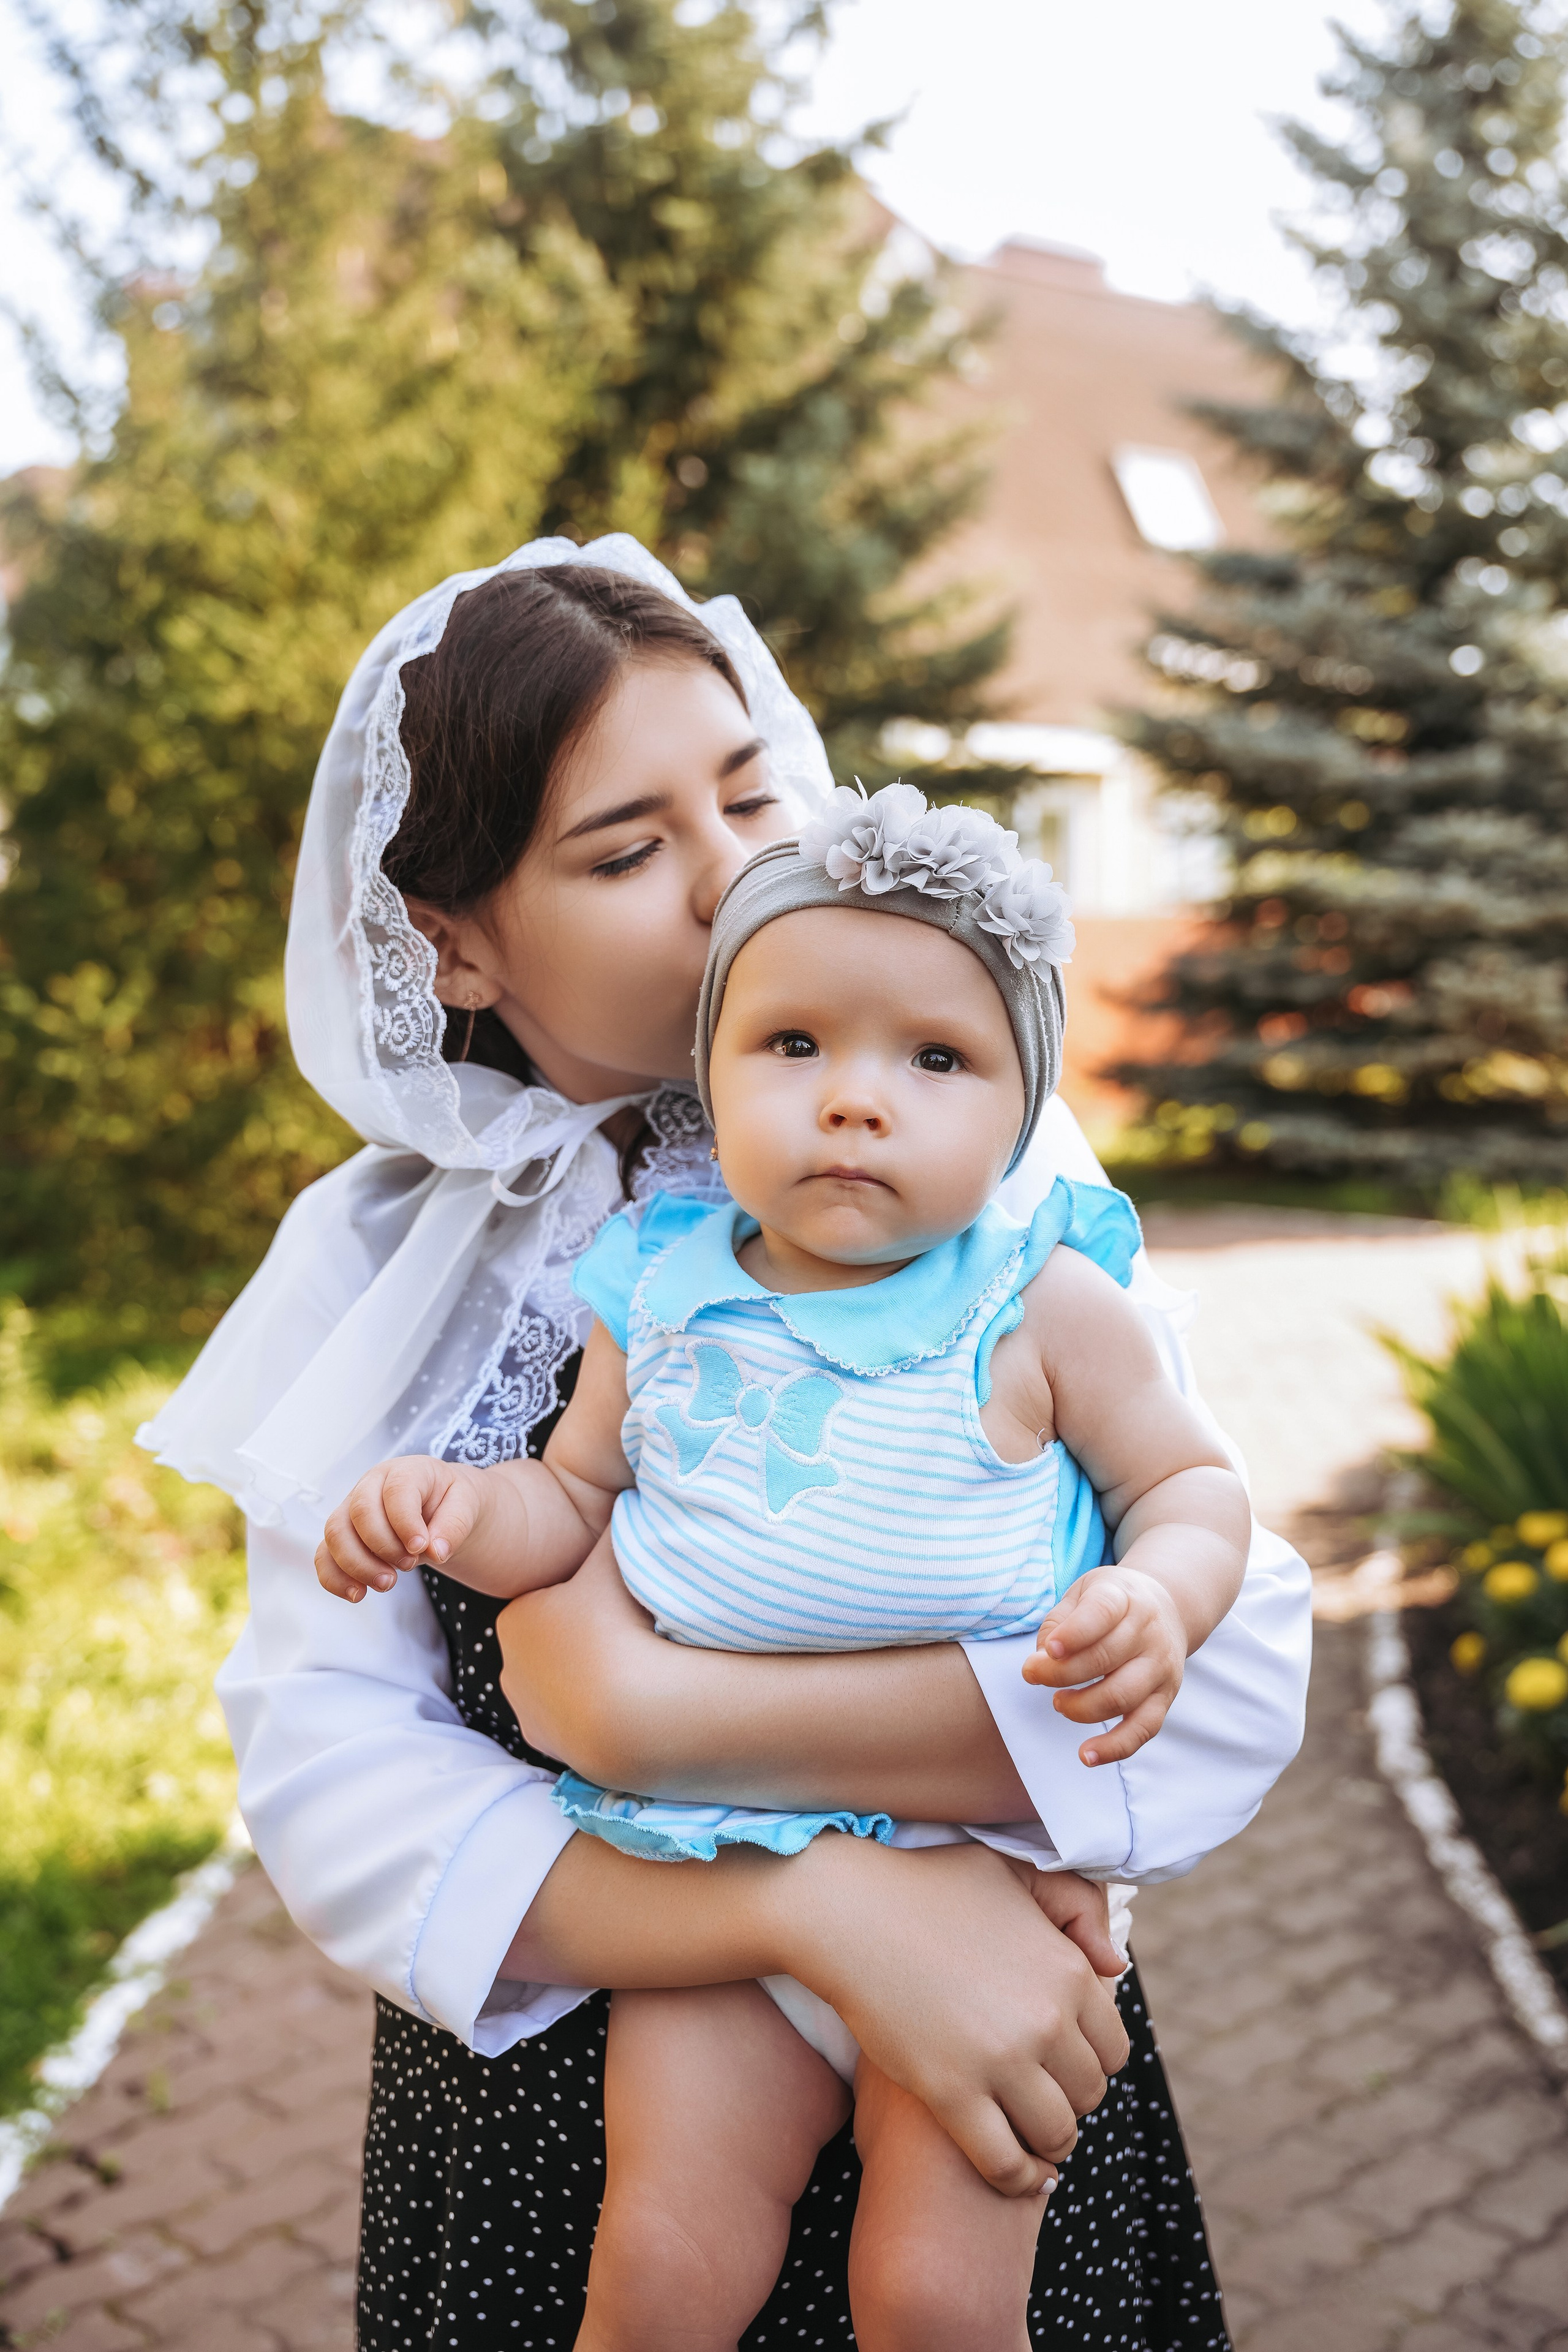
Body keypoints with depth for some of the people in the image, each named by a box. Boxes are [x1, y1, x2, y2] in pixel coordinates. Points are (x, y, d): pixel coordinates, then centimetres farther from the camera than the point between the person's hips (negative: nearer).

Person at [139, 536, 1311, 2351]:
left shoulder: (988, 1167, -11)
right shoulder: (377, 1264, -7)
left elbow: (1231, 1672, -19)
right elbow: (329, 1793, -15)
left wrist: (672, 1716, -27)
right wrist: (815, 1902, -28)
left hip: (986, 2119, 0)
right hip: (538, 2116, 1)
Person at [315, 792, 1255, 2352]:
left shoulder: (1040, 1306, -6)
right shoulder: (661, 1295, 2)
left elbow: (1191, 1483, 4)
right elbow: (575, 1499, 13)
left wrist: (1161, 1600, -17)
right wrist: (454, 1508, -7)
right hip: (715, 1865, 2)